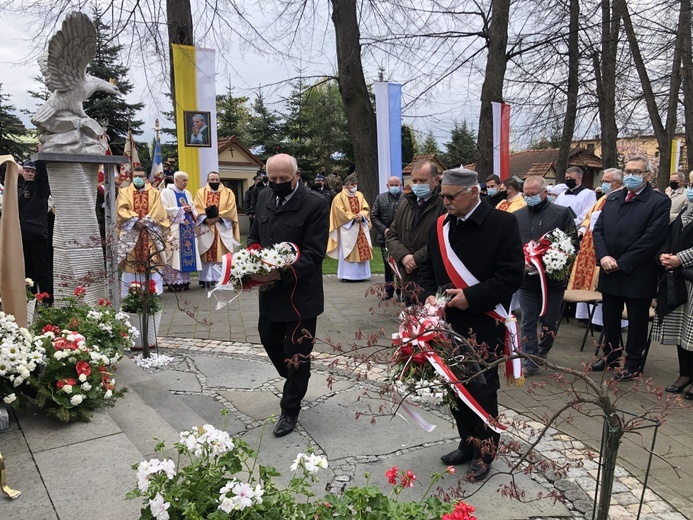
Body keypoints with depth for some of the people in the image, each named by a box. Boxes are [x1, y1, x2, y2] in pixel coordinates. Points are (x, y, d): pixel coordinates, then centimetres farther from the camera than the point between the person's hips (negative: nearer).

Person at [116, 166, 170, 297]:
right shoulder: (124, 192, 11)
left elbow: (158, 212, -1)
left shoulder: (155, 193, 11)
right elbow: (122, 210, -2)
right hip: (131, 231, 0)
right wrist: (135, 221, -16)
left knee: (152, 262, -3)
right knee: (131, 262, -3)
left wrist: (146, 221, -13)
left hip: (150, 232, 0)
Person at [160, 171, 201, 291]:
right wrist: (182, 209, -13)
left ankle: (185, 280, 8)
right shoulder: (167, 192, -1)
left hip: (188, 228, 6)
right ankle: (174, 281, -7)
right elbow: (165, 209, -11)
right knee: (176, 254, -10)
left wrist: (191, 210, -3)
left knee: (187, 254, 3)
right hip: (174, 228, -6)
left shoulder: (187, 193, 19)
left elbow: (193, 208, 20)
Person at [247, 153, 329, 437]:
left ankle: (290, 410, 23)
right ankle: (295, 379, 47)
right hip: (270, 289, 7)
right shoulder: (264, 198, 5)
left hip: (300, 292, -6)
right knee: (269, 339, 20)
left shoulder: (315, 203, -15)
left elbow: (313, 253, -20)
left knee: (296, 352, 5)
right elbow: (254, 236, 15)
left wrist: (281, 273, -30)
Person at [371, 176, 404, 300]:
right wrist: (384, 229, -6)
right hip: (385, 237, 4)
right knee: (388, 265, 13)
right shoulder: (380, 198, 8)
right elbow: (373, 216, 5)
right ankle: (389, 290, 23)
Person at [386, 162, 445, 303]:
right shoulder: (406, 205, 14)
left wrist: (416, 259, -16)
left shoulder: (444, 206, -11)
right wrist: (403, 256, -6)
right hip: (409, 281, 6)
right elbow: (392, 236, 13)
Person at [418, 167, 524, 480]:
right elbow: (428, 267, 14)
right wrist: (430, 294, -6)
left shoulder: (503, 223, -11)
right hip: (449, 322, 6)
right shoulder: (440, 226, 7)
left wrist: (471, 296, -20)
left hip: (483, 325, -5)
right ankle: (467, 443, 33)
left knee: (482, 389, 5)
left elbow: (512, 274, -15)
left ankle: (485, 451, 24)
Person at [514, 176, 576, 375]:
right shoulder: (517, 216, 7)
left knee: (550, 322, 12)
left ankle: (542, 351, 37)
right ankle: (531, 361, 16)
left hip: (553, 278, -2)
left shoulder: (562, 214, -2)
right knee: (528, 323, 6)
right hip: (526, 278, 2)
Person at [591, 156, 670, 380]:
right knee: (610, 318, 17)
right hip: (610, 272, 6)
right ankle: (610, 354, 34)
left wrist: (621, 263, -17)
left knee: (637, 321, 9)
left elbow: (651, 238, -17)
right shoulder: (612, 198, 10)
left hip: (637, 275, -5)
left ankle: (633, 362, 23)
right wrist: (604, 256, -10)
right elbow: (598, 229, 6)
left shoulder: (659, 202, -9)